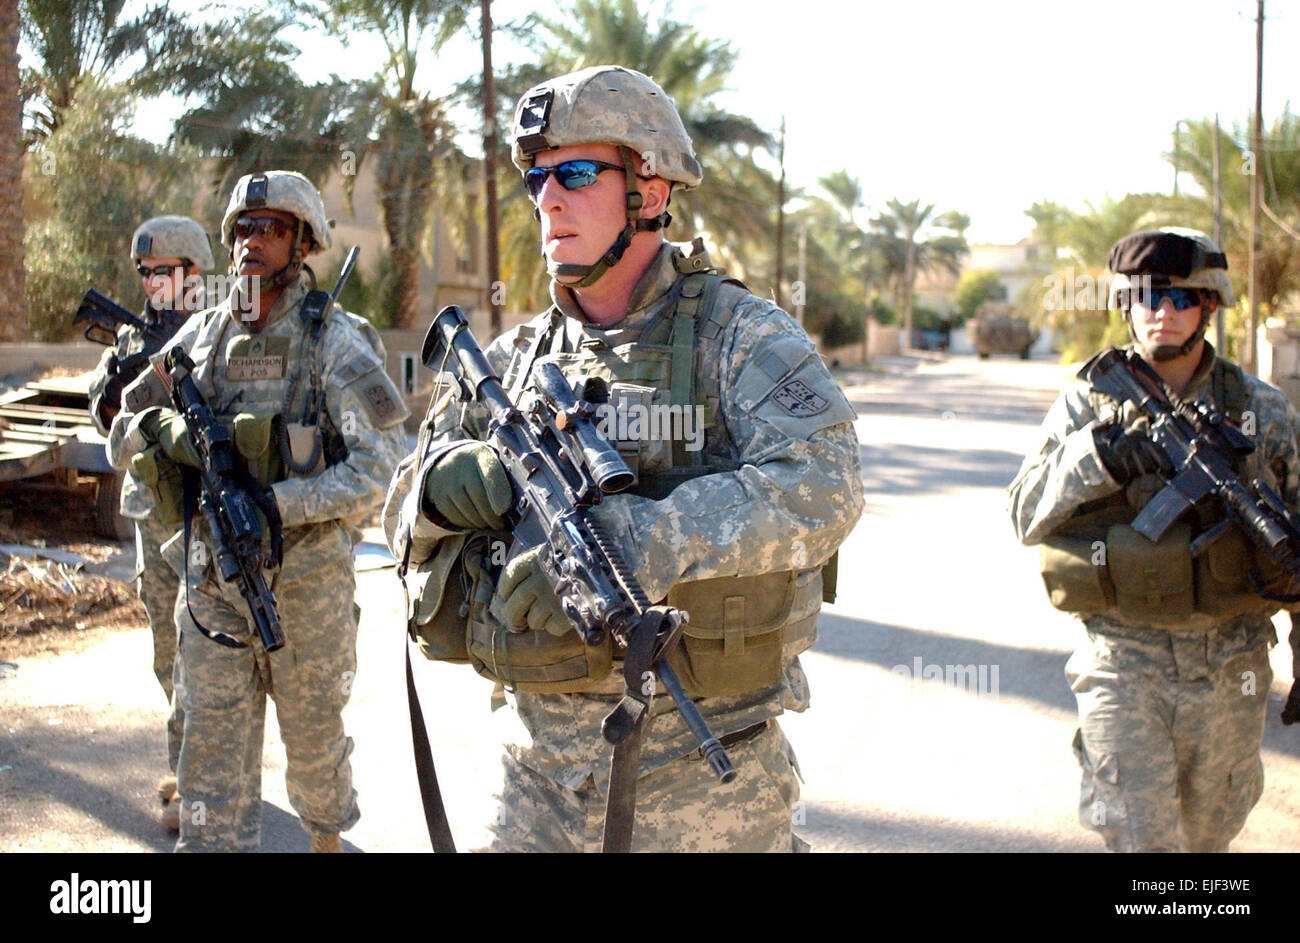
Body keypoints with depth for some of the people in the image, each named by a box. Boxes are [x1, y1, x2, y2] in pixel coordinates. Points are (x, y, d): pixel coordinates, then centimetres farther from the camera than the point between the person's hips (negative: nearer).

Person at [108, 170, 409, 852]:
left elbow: (380, 464, -15)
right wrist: (160, 428, -14)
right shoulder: (200, 335, 5)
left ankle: (328, 836, 39)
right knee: (212, 739, 5)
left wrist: (277, 505, -23)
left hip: (306, 577, -3)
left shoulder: (334, 340, -8)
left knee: (313, 732, 14)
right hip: (211, 573, 3)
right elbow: (122, 431, 10)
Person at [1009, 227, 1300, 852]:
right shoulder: (1086, 406, 0)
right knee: (1138, 836, -5)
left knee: (1207, 833, 16)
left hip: (1229, 670, 2)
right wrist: (1091, 459, -22)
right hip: (1122, 665, -2)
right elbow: (1027, 517, -5)